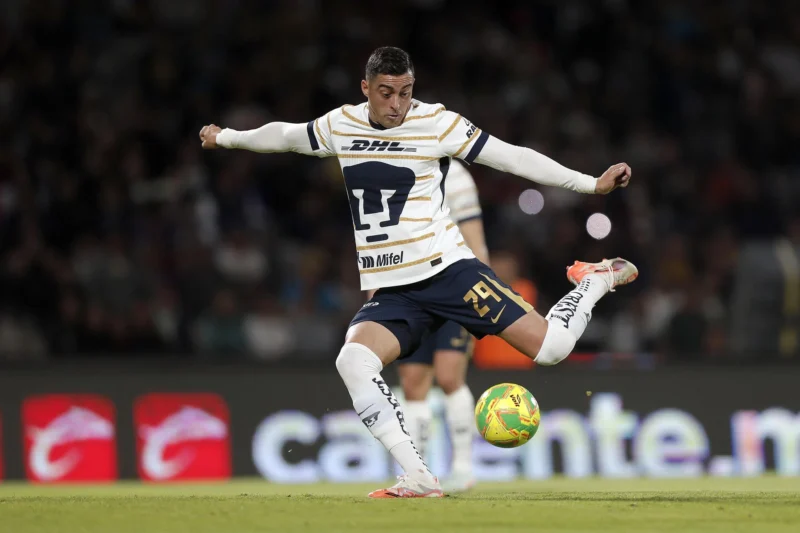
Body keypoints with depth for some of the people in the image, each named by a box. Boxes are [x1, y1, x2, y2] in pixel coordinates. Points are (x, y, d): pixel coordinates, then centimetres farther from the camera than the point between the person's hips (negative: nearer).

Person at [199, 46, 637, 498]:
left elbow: (513, 157, -5)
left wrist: (592, 184, -10)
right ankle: (420, 480, -24)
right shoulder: (340, 125, 7)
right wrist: (225, 138, 42)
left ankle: (597, 281, 19)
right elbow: (285, 136, 27)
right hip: (390, 292, 4)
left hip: (446, 270, -3)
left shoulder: (437, 123, -5)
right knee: (353, 362, -28)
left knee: (552, 347, -17)